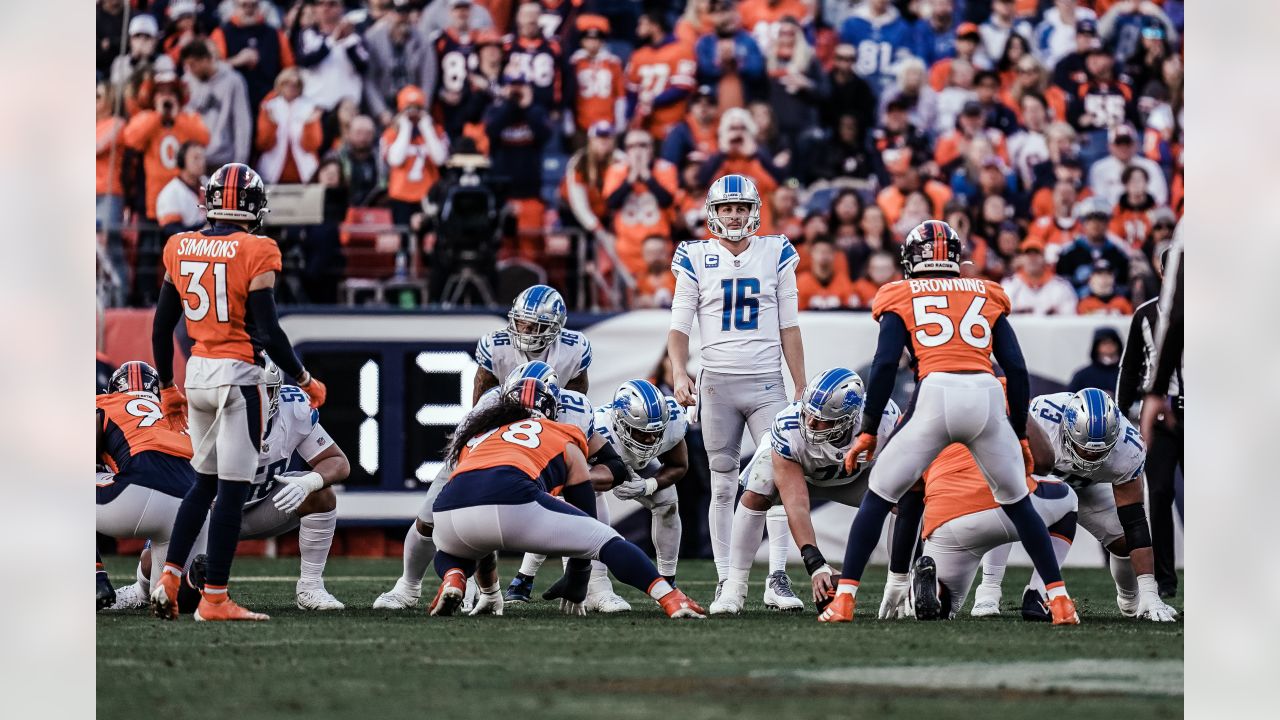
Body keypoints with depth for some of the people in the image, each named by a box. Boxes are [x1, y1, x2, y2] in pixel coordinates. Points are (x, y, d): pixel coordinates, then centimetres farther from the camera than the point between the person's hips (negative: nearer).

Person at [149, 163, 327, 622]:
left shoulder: (181, 250, 5)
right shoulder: (254, 254, -11)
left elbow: (162, 327, 10)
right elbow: (268, 331, -14)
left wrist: (167, 386, 22)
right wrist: (305, 380, -2)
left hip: (197, 375, 6)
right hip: (237, 377, -6)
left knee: (205, 481, 19)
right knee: (232, 490, -1)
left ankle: (169, 579, 10)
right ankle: (214, 599, -1)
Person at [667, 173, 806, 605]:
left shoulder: (775, 254, 5)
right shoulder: (696, 258, 3)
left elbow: (789, 329, 7)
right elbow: (679, 326, 2)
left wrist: (801, 389, 4)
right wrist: (679, 374, -15)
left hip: (766, 383, 0)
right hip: (717, 385, 0)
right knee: (723, 486, 4)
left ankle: (777, 576, -11)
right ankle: (725, 580, 7)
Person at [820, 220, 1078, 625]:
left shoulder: (901, 299, 17)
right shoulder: (987, 296, 23)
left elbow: (885, 364, 3)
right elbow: (1016, 368, 16)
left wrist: (867, 431, 6)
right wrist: (1020, 435, 23)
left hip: (936, 396, -2)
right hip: (988, 398, 2)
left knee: (879, 497, 12)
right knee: (1018, 503, 20)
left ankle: (843, 599, 4)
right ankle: (1060, 601, 14)